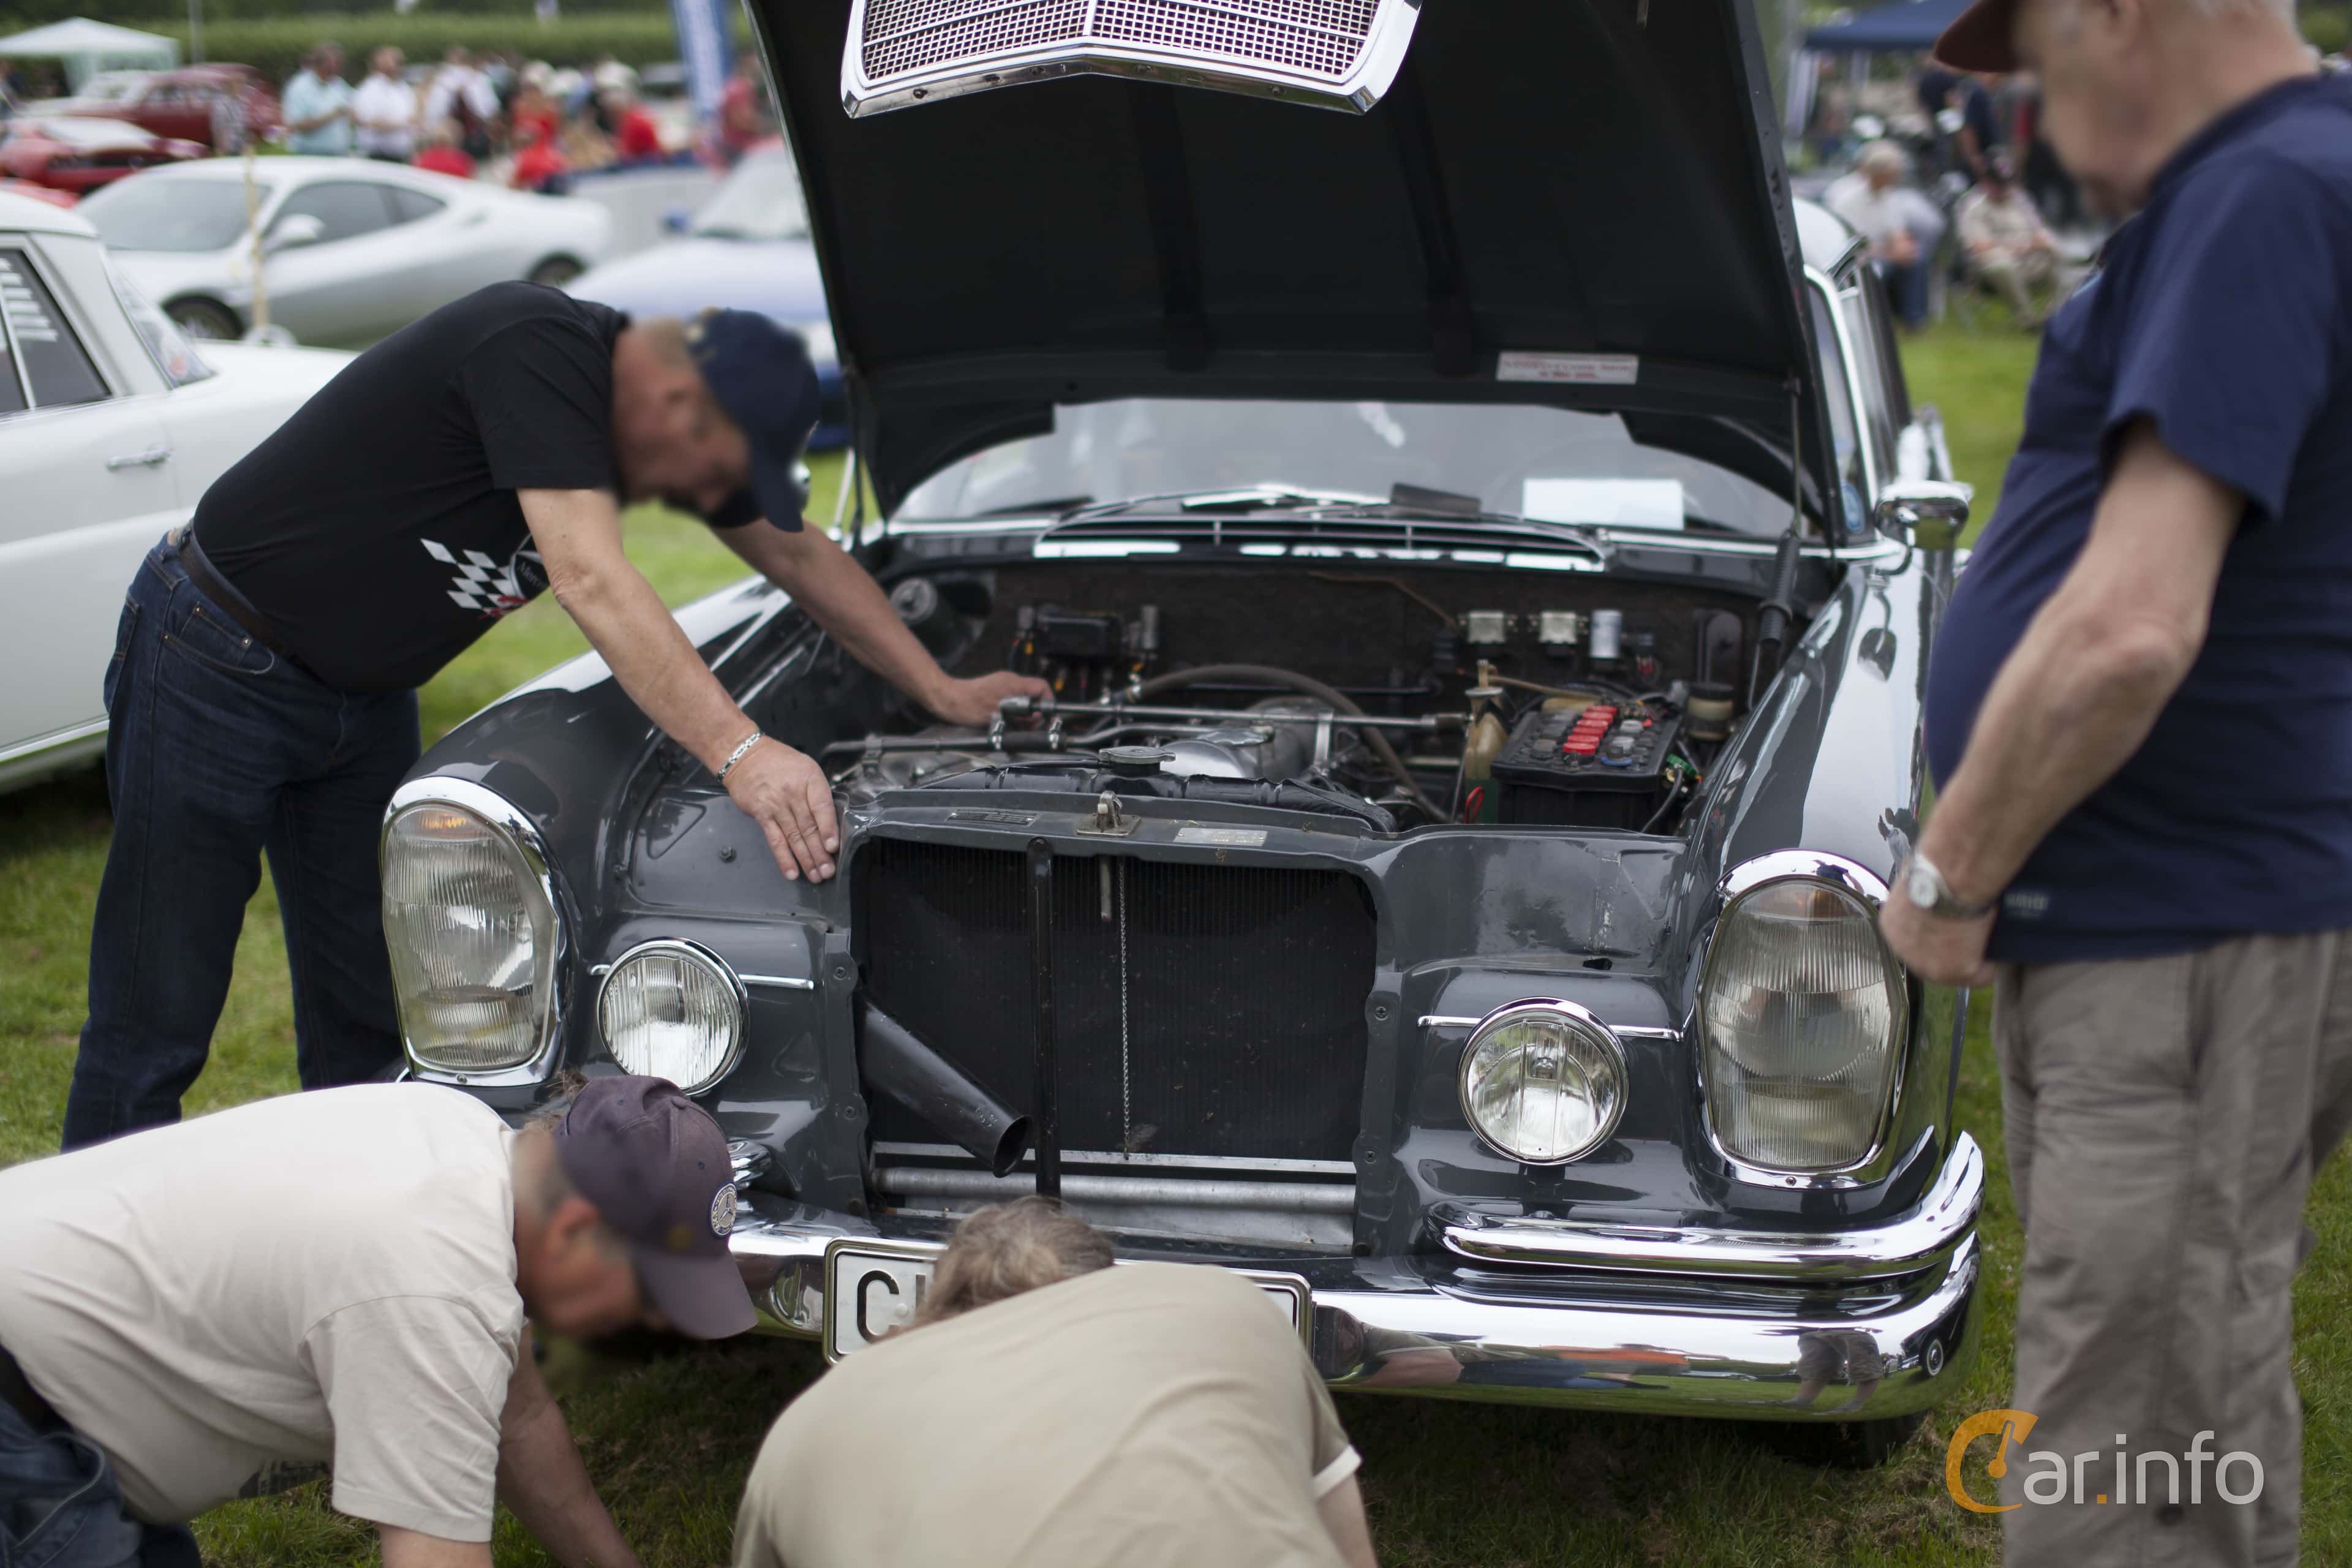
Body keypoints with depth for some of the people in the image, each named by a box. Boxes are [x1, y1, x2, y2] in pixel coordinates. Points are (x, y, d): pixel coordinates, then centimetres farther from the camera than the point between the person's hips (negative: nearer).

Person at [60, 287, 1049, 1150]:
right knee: (156, 1016, -3)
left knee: (368, 1020, 8)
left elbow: (798, 554, 13)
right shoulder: (536, 352, -26)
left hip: (362, 697, 9)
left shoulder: (671, 430, 0)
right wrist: (737, 753, -41)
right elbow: (591, 582, -36)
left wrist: (943, 693, 13)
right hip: (216, 663, -8)